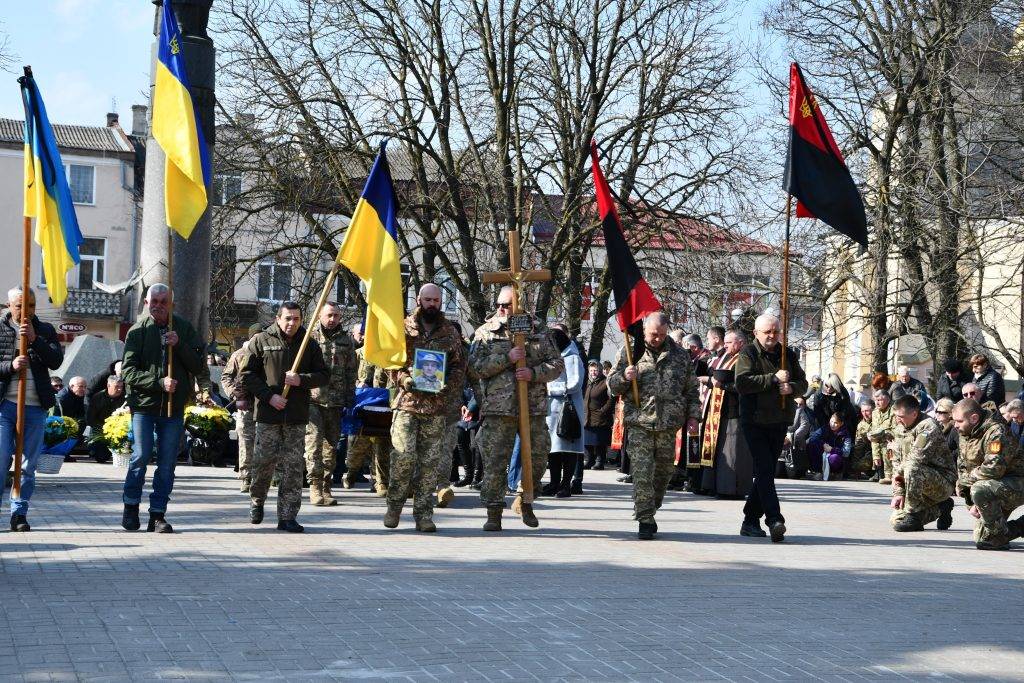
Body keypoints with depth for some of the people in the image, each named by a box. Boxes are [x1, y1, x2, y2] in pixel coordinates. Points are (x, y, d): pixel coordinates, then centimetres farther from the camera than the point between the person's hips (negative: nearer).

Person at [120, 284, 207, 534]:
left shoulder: (184, 328, 6)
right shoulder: (138, 331, 0)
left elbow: (199, 366, 3)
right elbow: (128, 371, -6)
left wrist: (180, 345, -12)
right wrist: (159, 382, -17)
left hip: (174, 408, 2)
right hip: (144, 403, -2)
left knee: (167, 463, 3)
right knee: (141, 456, -6)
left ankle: (158, 515, 11)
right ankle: (131, 507, 14)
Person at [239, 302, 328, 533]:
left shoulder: (310, 345, 9)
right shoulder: (261, 341, 3)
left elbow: (323, 375, 9)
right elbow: (246, 375, 0)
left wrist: (301, 380, -10)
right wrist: (269, 396, -9)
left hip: (297, 417, 2)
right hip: (268, 413, -2)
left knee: (293, 467, -1)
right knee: (264, 461, 2)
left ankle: (287, 516, 3)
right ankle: (256, 501, 28)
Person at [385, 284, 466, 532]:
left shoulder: (450, 332, 10)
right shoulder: (403, 328, 6)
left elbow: (459, 365, 10)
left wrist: (450, 387, -7)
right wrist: (404, 379, -13)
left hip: (437, 406, 2)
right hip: (407, 402, -2)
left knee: (430, 461, 3)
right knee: (403, 456, -9)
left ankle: (424, 513, 9)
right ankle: (394, 505, 10)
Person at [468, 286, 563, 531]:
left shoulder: (538, 332, 10)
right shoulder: (485, 333, 4)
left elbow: (557, 363, 7)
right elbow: (474, 368, -6)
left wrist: (534, 373, -11)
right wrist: (506, 358, -15)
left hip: (534, 408, 2)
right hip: (498, 409, -2)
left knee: (538, 458, 9)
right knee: (495, 462, -4)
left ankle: (525, 501, 32)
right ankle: (494, 513, 4)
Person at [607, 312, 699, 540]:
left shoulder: (680, 355, 10)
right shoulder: (629, 352, 5)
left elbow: (691, 389, 17)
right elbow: (612, 386, 7)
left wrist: (692, 415, 9)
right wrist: (624, 377, -14)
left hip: (669, 426, 3)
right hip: (639, 424, -2)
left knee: (663, 472, 9)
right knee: (642, 474, -9)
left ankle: (649, 512, 27)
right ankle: (645, 521, -4)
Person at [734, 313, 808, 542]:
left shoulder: (788, 355, 13)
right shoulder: (748, 353, -3)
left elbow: (803, 383, 14)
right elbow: (742, 383, -17)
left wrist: (791, 387, -9)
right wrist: (774, 379, -19)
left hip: (779, 422, 6)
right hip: (755, 421, -6)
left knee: (765, 472, 10)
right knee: (764, 470, -14)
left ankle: (751, 521, 19)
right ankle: (774, 520, -20)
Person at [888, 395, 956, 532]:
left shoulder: (929, 426, -16)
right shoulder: (900, 428, 9)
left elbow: (918, 458, -26)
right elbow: (896, 462, 7)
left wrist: (900, 472, -10)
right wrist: (898, 493, -2)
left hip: (944, 482, -8)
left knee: (912, 468, -36)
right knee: (896, 520, 0)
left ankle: (913, 515, -23)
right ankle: (941, 508, 15)